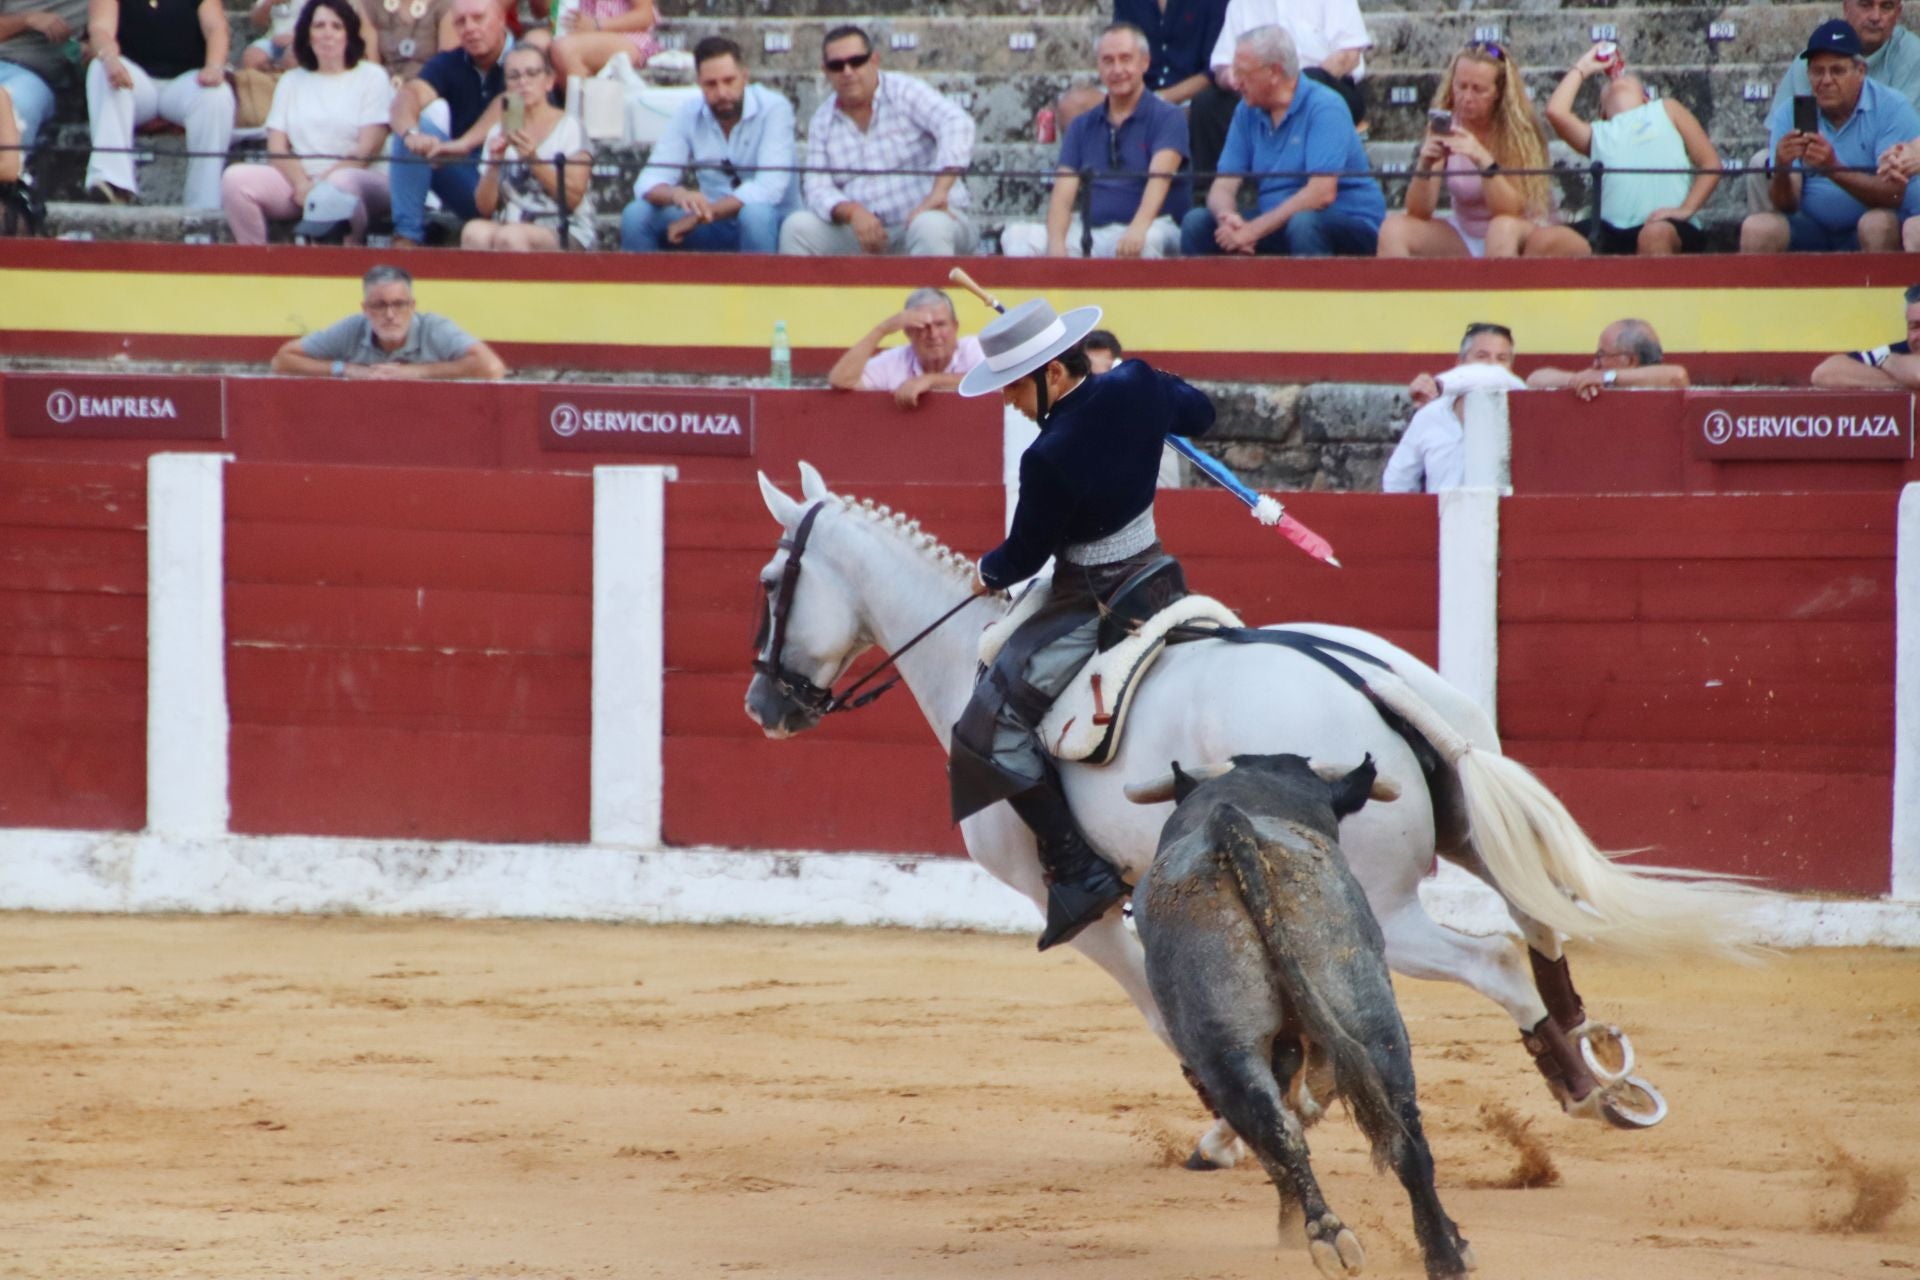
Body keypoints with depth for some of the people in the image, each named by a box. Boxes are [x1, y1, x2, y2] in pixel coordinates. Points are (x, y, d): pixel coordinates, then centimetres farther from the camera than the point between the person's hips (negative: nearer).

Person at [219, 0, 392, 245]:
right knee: (235, 179, -23)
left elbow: (367, 148, -2)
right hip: (296, 178, 4)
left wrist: (323, 181, -15)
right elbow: (276, 148, 8)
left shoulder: (371, 77, 10)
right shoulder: (291, 82, 21)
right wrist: (301, 184, -13)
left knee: (341, 184, -41)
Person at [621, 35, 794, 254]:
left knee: (754, 213, -37)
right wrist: (677, 195, -34)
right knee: (637, 215, -16)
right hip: (715, 226, 4)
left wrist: (701, 215, -29)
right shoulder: (689, 113, -2)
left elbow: (768, 189, -26)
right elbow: (649, 183, -9)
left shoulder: (774, 109, -15)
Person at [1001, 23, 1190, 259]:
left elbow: (1159, 177, -16)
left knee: (1149, 240, -41)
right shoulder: (1082, 127, 17)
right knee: (1018, 236, -21)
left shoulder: (1167, 118, 3)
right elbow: (1063, 195, 6)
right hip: (1088, 233, 4)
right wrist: (1056, 243, -17)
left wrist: (1138, 228, -36)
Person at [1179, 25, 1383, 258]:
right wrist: (1227, 217, -23)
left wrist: (1254, 230, -26)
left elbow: (1322, 193, -25)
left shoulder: (1324, 107, -14)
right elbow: (1223, 187, 3)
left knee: (1303, 223, -38)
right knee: (1196, 222, -11)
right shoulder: (1247, 112, 7)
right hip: (1277, 228, 6)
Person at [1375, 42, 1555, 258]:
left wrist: (1484, 160, -39)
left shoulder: (1516, 130, -13)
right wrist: (1424, 165, -29)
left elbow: (1511, 211, -23)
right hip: (1465, 237, 3)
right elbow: (1418, 213, -9)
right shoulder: (1445, 127, -5)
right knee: (1394, 229, -19)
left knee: (1503, 228, -37)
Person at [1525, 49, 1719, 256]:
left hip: (1670, 225, -3)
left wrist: (1686, 209, -4)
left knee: (1656, 235, -41)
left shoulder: (1666, 110, 23)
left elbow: (1711, 164, 14)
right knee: (1541, 240, -23)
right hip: (1612, 230, 3)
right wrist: (1582, 69, 25)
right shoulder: (1599, 133, 26)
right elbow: (1556, 111, 7)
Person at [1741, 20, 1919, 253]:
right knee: (1756, 229, -24)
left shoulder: (1891, 109, -9)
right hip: (1811, 229, 2)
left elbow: (1893, 194, -20)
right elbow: (1786, 205, -6)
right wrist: (1781, 170, -29)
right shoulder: (1789, 113, -1)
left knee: (1878, 224, -35)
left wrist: (1834, 170, -35)